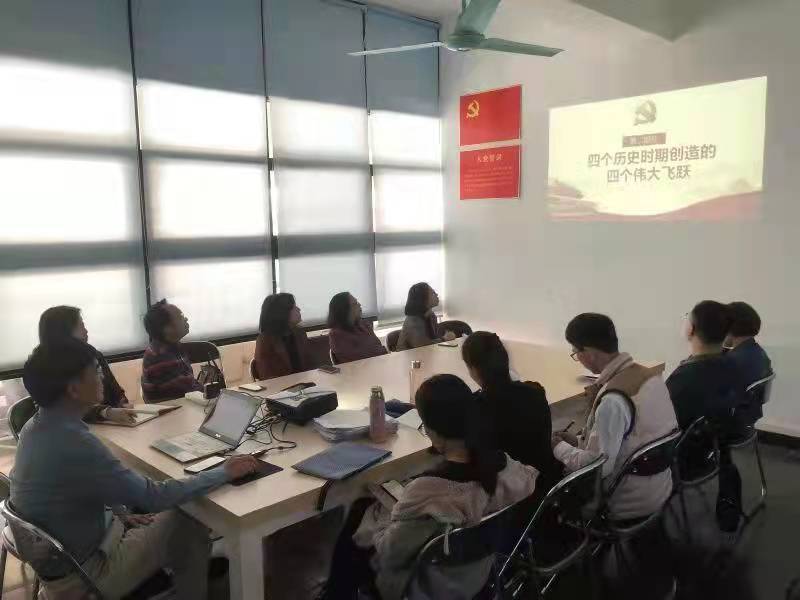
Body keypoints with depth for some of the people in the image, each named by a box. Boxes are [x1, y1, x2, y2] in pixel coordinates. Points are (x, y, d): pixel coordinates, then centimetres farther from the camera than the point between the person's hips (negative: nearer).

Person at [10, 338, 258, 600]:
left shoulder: (37, 426, -3)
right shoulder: (74, 443, -32)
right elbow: (152, 497, -27)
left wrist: (118, 516, 3)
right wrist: (224, 472, -17)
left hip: (58, 555, 8)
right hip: (80, 576, -8)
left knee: (171, 516, 14)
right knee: (190, 529, 1)